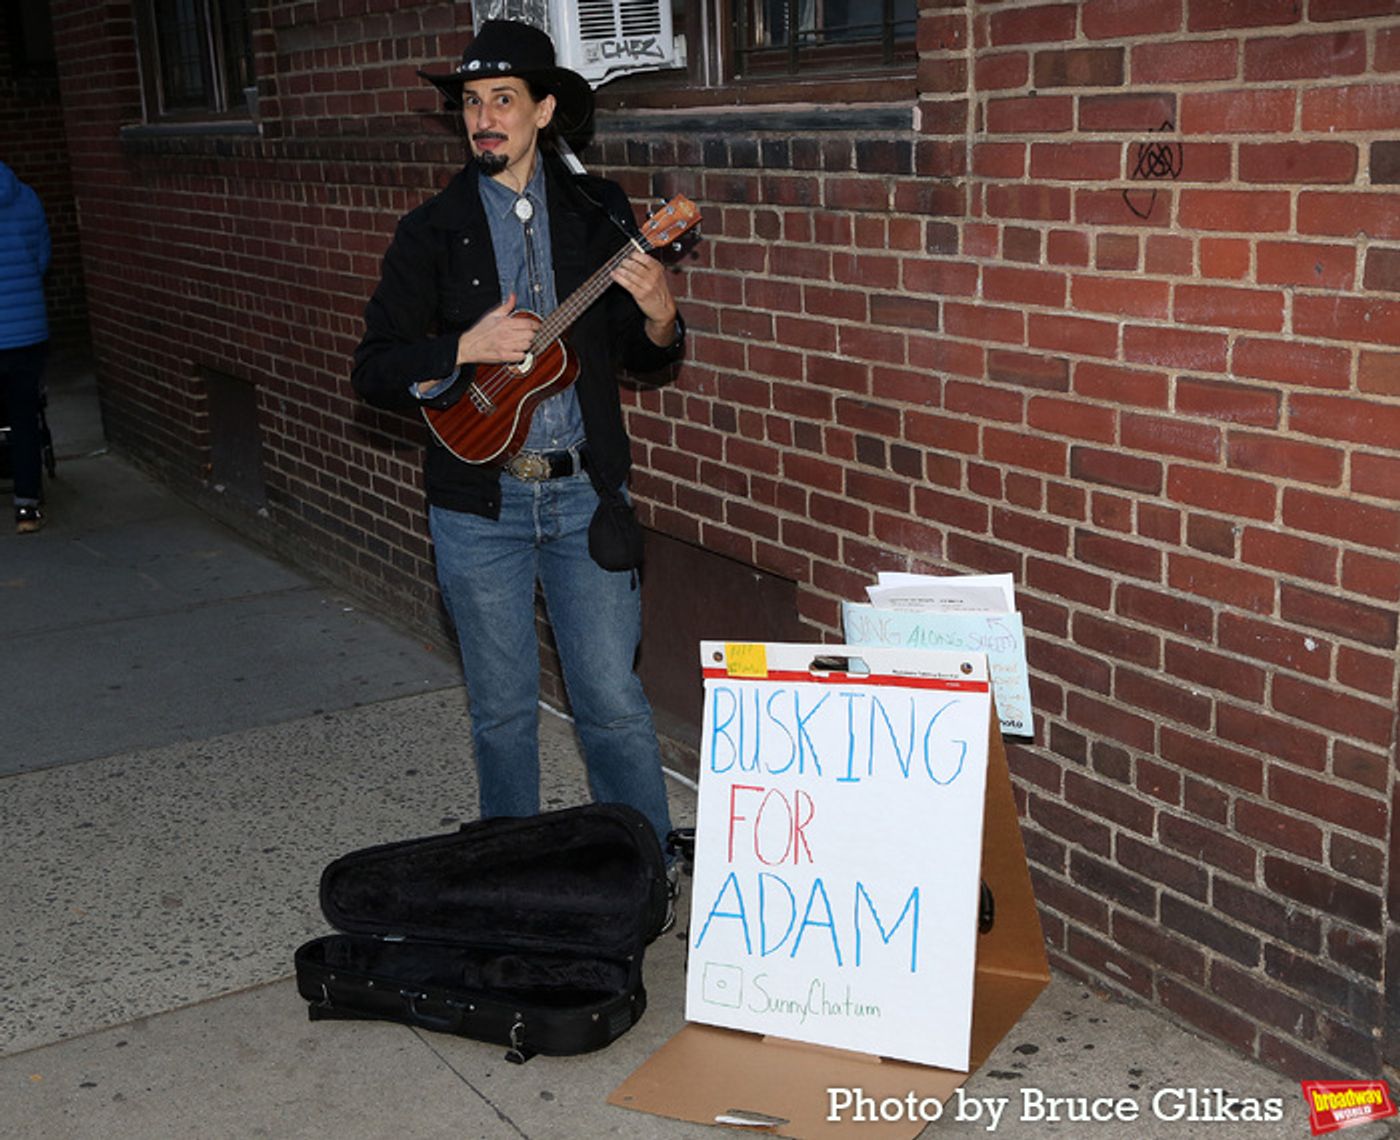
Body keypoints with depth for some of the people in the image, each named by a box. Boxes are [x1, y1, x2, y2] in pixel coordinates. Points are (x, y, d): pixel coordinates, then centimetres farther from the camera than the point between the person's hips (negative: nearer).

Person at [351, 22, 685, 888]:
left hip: (585, 493, 0)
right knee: (502, 708, 11)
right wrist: (467, 350, -20)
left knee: (614, 701, 1)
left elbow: (644, 358, 8)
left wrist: (660, 316, -15)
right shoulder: (433, 233, 1)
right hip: (479, 501, 0)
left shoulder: (600, 215, 3)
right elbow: (374, 373, -4)